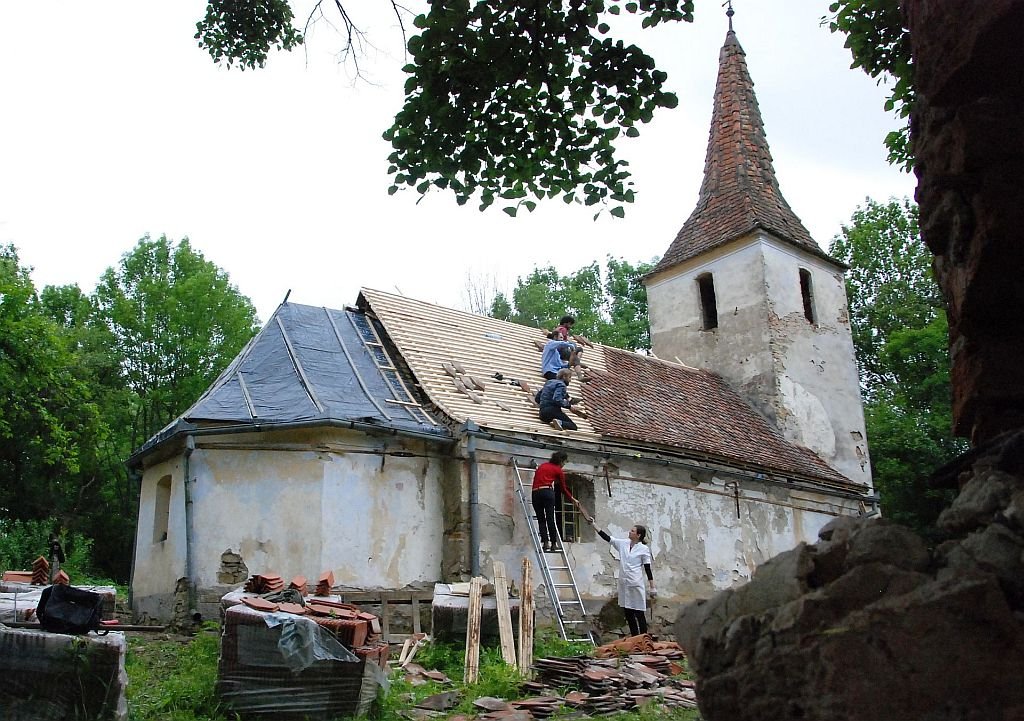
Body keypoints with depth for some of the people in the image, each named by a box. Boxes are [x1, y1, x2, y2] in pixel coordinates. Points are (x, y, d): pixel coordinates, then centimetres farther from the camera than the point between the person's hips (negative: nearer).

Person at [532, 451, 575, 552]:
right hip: (547, 492, -4)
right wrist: (573, 500, 27)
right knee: (550, 519, 0)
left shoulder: (542, 465, 23)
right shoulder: (558, 470, 9)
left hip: (535, 493, 4)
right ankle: (553, 544, 1)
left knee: (541, 519, 7)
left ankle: (545, 541, -4)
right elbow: (563, 489, 15)